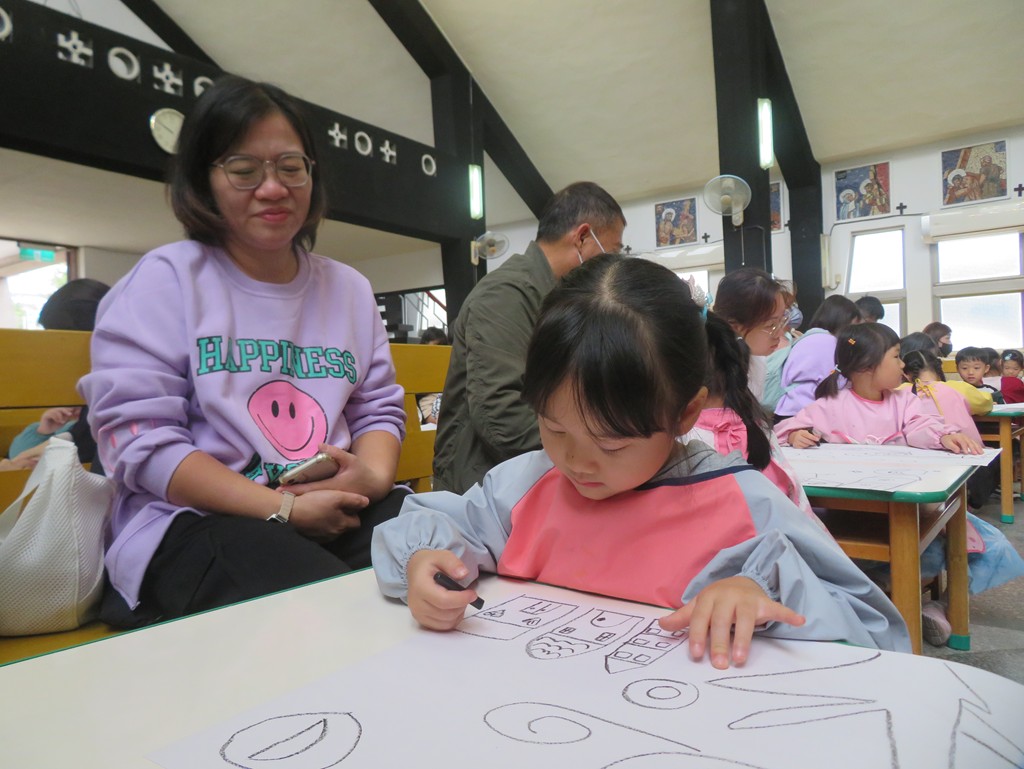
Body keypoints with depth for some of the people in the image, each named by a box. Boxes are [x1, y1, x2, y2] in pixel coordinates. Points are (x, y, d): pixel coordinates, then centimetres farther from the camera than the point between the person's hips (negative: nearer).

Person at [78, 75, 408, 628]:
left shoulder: (349, 288, 16)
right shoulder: (165, 280, 2)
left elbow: (378, 406, 15)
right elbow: (140, 438, -8)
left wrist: (374, 473, -10)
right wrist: (283, 509, -16)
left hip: (340, 511, 5)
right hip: (195, 522, -4)